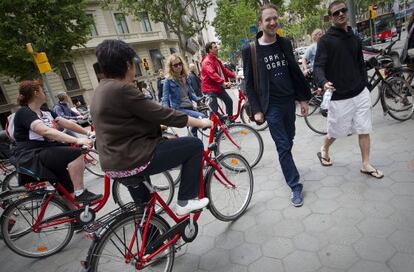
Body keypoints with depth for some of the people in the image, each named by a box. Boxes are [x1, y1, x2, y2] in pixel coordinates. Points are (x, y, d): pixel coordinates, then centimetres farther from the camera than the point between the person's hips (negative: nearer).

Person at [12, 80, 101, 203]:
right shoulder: (23, 113, -14)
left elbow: (67, 123, 11)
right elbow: (46, 131, -30)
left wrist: (88, 132, -1)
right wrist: (76, 140, -38)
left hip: (47, 151, 9)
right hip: (32, 157, -9)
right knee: (76, 153, -24)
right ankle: (80, 193, -15)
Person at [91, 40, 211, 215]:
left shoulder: (101, 90, 11)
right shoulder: (122, 89, -19)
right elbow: (162, 114, -18)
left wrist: (158, 126, 32)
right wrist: (201, 122, -7)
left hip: (113, 164, 10)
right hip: (134, 160, -10)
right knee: (195, 145, -3)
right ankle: (185, 201, 6)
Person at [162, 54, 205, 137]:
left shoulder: (186, 77, 9)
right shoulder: (168, 80, -10)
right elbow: (165, 100, -12)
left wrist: (198, 99, -1)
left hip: (189, 107, 7)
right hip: (179, 109, -7)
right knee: (202, 117, -26)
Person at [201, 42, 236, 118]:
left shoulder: (216, 60, 15)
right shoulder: (207, 61, -17)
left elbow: (224, 70, 16)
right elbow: (212, 74, -31)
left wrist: (234, 75, 4)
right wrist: (223, 82, -42)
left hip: (218, 87, 9)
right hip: (210, 88, -9)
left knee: (229, 101, 13)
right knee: (214, 109, -10)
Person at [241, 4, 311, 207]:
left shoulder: (285, 44, 6)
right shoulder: (250, 50, -8)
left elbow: (295, 72, 11)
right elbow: (249, 83, -6)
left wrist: (303, 98, 9)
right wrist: (257, 110, -11)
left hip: (289, 101, 5)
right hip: (271, 106, -5)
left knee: (288, 141, 16)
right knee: (283, 146, -3)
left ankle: (288, 168, 40)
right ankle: (296, 187, 8)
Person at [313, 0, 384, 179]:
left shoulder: (355, 39, 12)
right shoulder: (326, 40, -7)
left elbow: (361, 64, 18)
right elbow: (318, 66, -17)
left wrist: (364, 85, 13)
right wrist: (324, 82, -36)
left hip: (361, 93, 6)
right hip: (339, 97, -5)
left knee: (364, 130, 8)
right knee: (336, 131, 8)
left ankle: (366, 165, 21)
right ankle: (324, 150, 37)